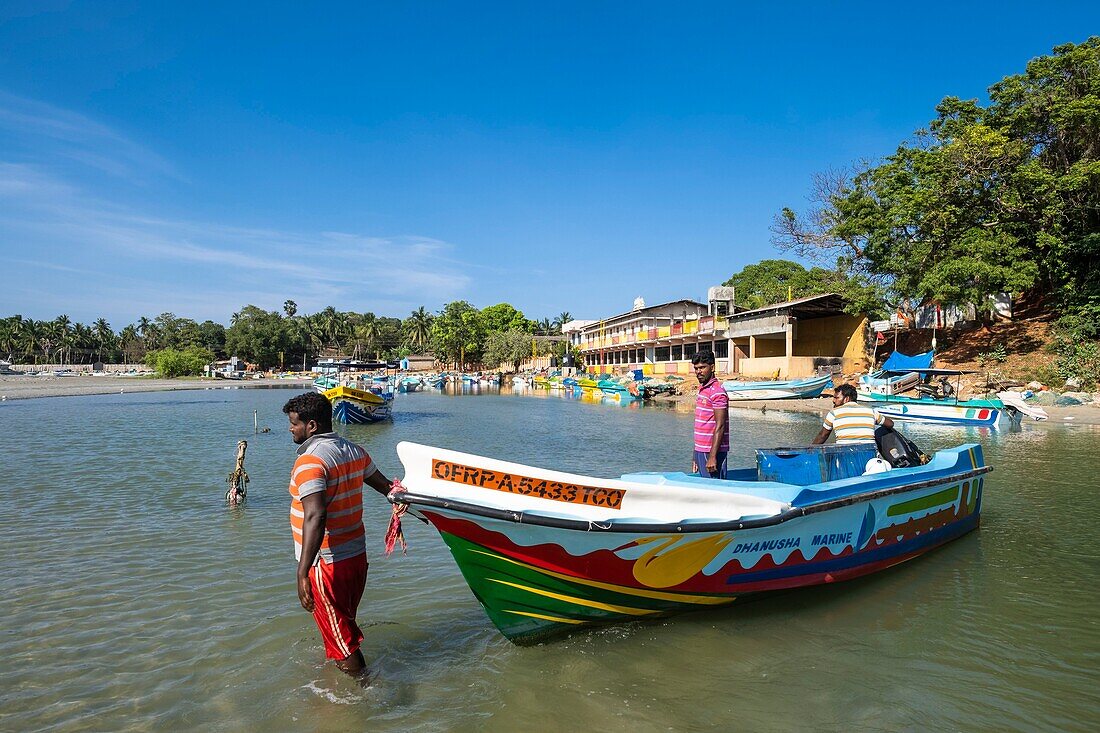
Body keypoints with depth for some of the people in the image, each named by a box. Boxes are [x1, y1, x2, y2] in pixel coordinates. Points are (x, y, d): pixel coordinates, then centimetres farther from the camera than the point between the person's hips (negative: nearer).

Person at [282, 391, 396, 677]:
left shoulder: (309, 462, -20)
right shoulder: (355, 451, 5)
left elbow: (315, 517, -33)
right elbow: (385, 486, 17)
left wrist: (302, 572, -38)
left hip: (326, 564, -8)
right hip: (357, 555, 8)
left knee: (340, 637, 6)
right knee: (344, 625, 26)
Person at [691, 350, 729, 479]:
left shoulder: (717, 392, -14)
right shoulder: (702, 390, 15)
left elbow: (720, 427, -18)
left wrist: (712, 457, -22)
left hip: (712, 451, -9)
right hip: (701, 450, 9)